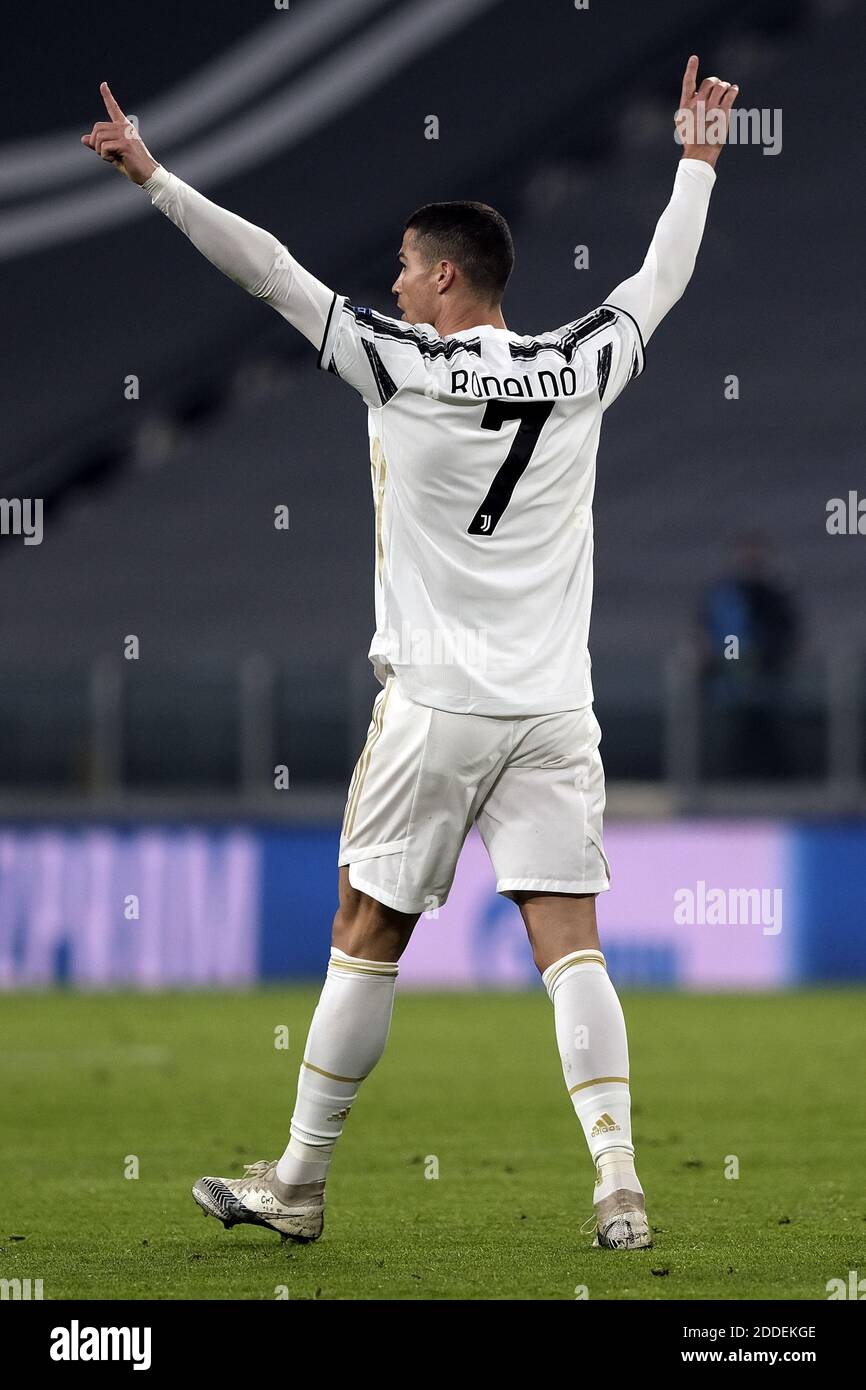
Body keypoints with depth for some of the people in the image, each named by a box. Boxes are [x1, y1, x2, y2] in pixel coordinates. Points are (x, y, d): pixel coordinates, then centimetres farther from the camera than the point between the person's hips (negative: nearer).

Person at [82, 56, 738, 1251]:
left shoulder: (402, 365, -7)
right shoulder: (581, 370, 4)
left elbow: (269, 272, -5)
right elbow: (662, 280, 21)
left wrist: (155, 179, 1)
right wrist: (697, 164, 35)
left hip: (437, 706, -3)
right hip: (555, 707, 3)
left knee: (366, 938, 5)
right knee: (570, 942, -1)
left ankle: (299, 1183, 12)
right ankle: (619, 1185, -12)